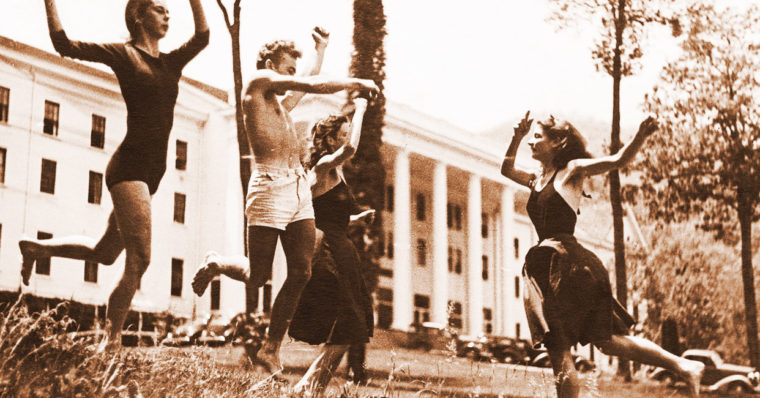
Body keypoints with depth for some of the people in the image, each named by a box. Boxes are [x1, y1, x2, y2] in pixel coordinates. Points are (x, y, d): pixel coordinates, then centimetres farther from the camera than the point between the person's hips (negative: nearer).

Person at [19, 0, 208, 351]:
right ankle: (111, 340, -7)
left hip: (151, 172, 8)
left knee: (104, 253, 18)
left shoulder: (171, 62, 17)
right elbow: (64, 44, -4)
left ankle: (36, 248, 37)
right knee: (139, 260, -15)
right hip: (130, 165, -8)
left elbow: (202, 36, 7)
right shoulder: (123, 53, 0)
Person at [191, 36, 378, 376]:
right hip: (270, 189, -8)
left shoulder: (281, 103, 26)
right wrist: (356, 82, 6)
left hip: (299, 190, 8)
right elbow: (313, 85, -4)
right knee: (258, 277, -4)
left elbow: (309, 85, 45)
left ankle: (270, 349, 7)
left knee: (301, 273, -2)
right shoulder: (259, 81, 4)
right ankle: (215, 264, 28)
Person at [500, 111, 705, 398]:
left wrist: (641, 136, -26)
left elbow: (619, 160, -7)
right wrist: (516, 138, 21)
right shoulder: (538, 180, 22)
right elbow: (507, 170, 37)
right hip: (546, 267, 7)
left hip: (566, 263, -7)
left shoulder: (572, 170, 3)